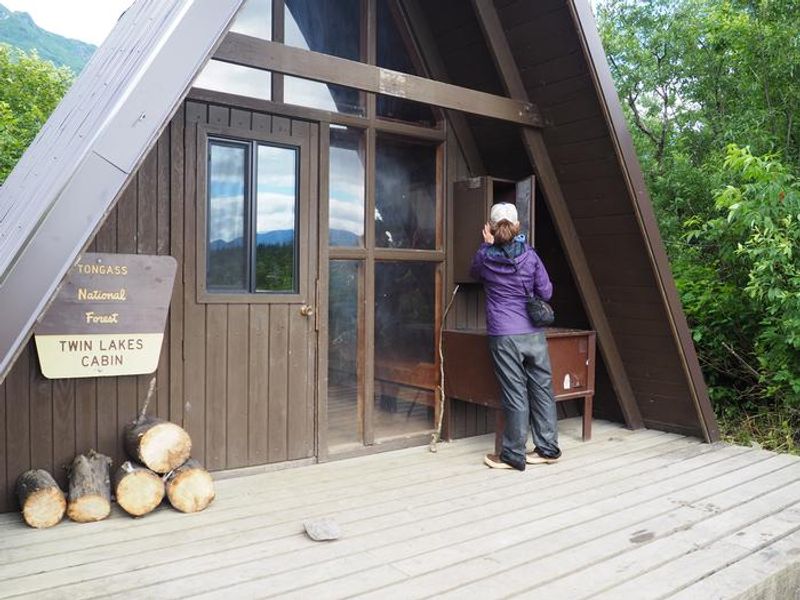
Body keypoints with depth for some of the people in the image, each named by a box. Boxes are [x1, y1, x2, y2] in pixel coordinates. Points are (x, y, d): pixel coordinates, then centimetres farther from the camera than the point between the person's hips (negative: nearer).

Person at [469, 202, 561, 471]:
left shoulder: (485, 256, -1)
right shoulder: (530, 255, 1)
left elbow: (475, 274, 22)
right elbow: (546, 292, 7)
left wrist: (487, 244, 22)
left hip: (504, 335, -2)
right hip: (534, 333, 2)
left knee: (515, 393, 1)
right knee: (542, 388, 11)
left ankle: (514, 455, 10)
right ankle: (548, 447, 22)